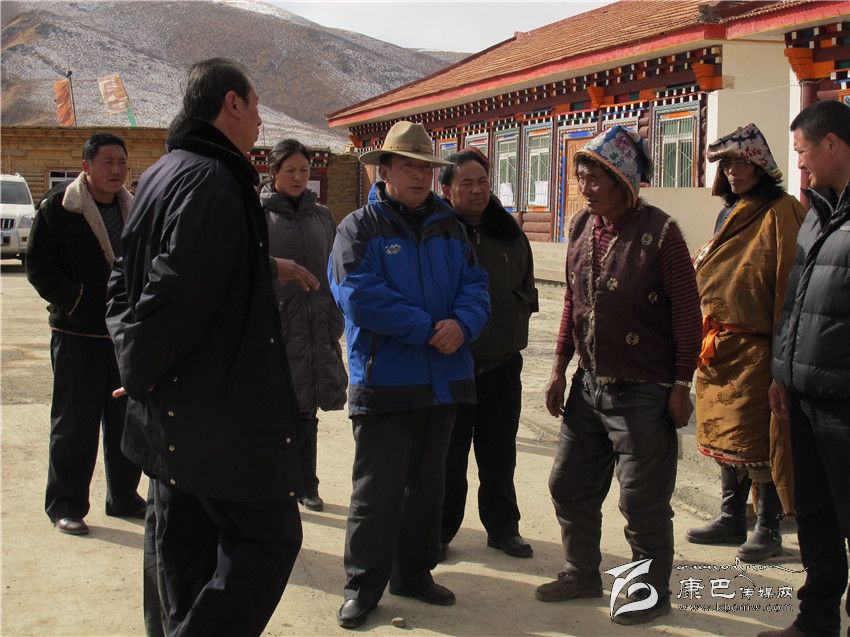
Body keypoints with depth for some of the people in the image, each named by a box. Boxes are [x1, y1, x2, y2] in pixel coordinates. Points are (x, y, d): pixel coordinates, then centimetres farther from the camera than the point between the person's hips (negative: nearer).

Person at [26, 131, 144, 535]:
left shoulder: (134, 210, 12)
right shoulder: (58, 209, -5)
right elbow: (38, 264, -7)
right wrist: (72, 299, -16)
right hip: (77, 335, -5)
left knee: (126, 420, 12)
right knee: (74, 424, 0)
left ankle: (123, 498, 25)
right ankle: (65, 505, 12)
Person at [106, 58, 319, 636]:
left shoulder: (162, 174, 13)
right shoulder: (212, 181, -18)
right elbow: (178, 290, -24)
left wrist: (267, 267, 20)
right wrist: (141, 368, -12)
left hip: (172, 411, 10)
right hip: (226, 410, -10)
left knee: (189, 555, 16)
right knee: (270, 536, -2)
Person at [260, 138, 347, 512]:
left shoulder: (321, 216, 12)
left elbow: (334, 273, 13)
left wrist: (334, 323, 7)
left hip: (314, 328, 4)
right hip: (273, 326, -4)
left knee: (306, 411, 12)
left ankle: (305, 485, 23)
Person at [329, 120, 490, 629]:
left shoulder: (449, 226, 11)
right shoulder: (360, 227, -6)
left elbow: (475, 285, 5)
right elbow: (360, 296, -18)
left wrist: (463, 324, -17)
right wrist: (427, 330, -19)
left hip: (444, 380, 6)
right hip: (385, 381, -5)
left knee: (427, 483, 16)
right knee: (377, 490, 0)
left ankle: (414, 572, 30)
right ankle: (363, 585, 13)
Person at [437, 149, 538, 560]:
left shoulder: (509, 234, 6)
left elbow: (526, 293, 16)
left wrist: (512, 331, 6)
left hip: (502, 363, 4)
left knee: (499, 456, 15)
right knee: (447, 456, 6)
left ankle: (502, 528, 28)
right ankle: (440, 531, 20)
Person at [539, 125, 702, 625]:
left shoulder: (659, 232, -15)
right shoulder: (582, 227, 5)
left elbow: (687, 312, -12)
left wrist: (680, 385, -12)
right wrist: (561, 368, 14)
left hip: (643, 393, -7)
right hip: (589, 386, 7)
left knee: (643, 500, 2)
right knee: (570, 485, 16)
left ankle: (651, 594, 21)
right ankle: (583, 574, 35)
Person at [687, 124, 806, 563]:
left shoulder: (781, 212, -10)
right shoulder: (729, 213, 15)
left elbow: (790, 282, -15)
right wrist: (707, 338, 15)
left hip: (756, 349, -8)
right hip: (717, 346, 8)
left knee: (757, 441, -2)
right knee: (722, 437, 14)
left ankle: (769, 529, 12)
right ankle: (732, 520, 27)